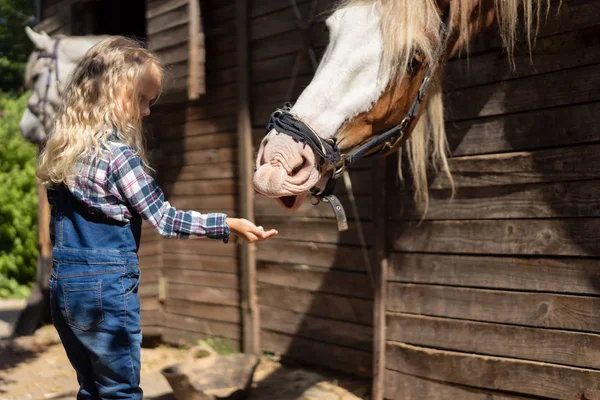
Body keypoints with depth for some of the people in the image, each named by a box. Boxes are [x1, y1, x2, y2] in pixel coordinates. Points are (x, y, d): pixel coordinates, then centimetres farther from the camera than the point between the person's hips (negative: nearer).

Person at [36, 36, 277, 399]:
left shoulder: (61, 150, 7)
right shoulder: (118, 155, -15)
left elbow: (63, 224, 12)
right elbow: (164, 219, -13)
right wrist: (229, 225, -11)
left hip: (63, 287, 7)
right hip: (107, 286, -7)